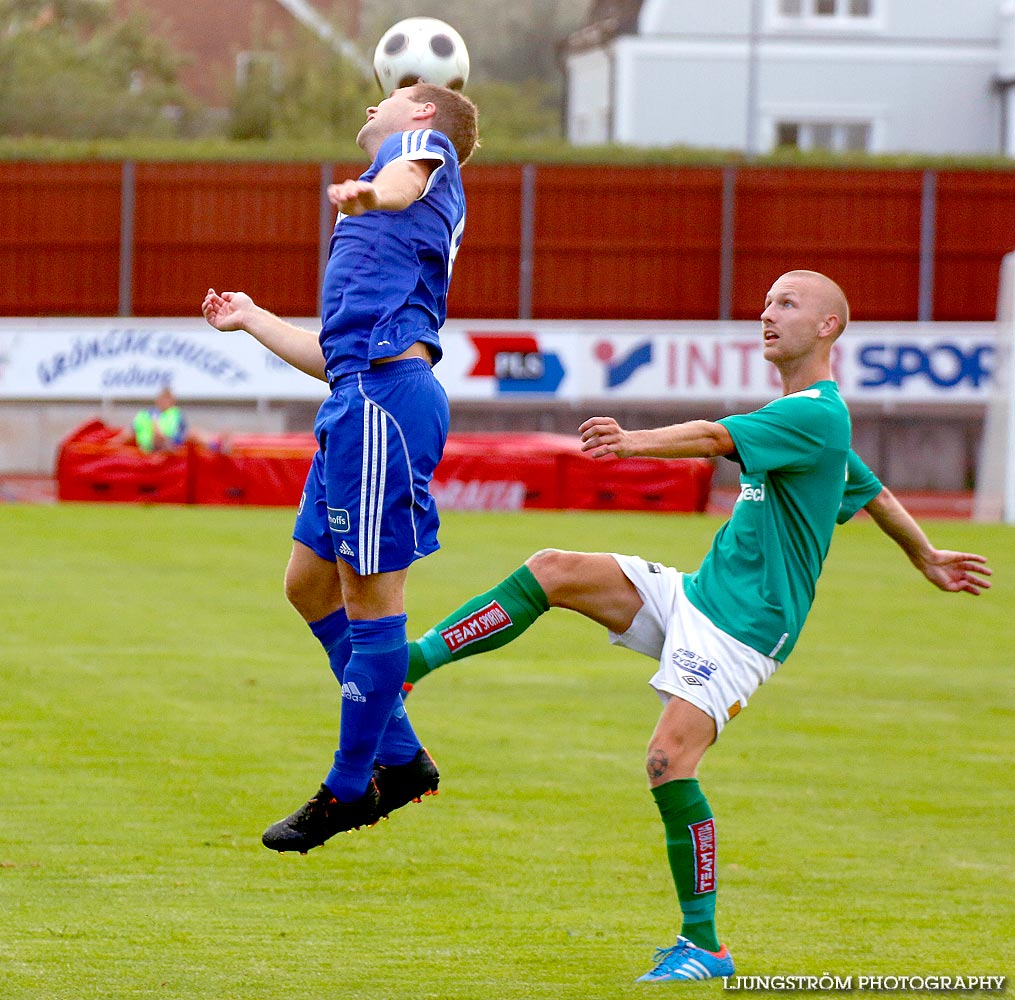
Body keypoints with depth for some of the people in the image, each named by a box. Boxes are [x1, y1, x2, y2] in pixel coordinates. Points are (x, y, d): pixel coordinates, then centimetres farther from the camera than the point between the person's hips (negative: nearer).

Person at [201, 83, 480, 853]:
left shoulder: (423, 143, 8)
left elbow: (405, 180, -18)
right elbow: (337, 355, 32)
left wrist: (370, 194, -41)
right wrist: (252, 320, 47)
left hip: (386, 392, -10)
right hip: (358, 396, 10)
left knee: (370, 591, -4)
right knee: (311, 582, 14)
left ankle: (351, 789, 1)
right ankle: (398, 757, 19)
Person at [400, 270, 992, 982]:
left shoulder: (818, 415, -14)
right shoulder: (797, 416, 17)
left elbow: (717, 438, -31)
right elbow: (873, 495, 30)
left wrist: (637, 442, -46)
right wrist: (928, 559, 44)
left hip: (744, 624, -9)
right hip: (693, 594, 9)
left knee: (670, 761, -22)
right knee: (553, 571, -6)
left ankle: (705, 949, -13)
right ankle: (411, 663, -6)